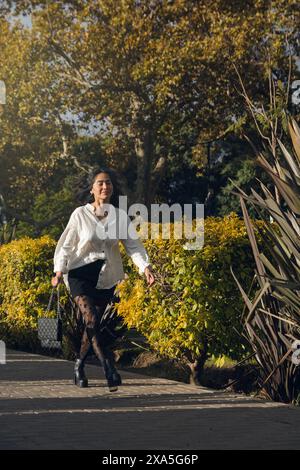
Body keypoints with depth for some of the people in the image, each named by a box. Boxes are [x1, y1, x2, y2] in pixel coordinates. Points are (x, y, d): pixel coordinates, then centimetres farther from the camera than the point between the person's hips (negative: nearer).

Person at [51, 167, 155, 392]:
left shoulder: (120, 216, -1)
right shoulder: (80, 214, -6)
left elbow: (133, 244, -7)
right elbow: (67, 244, 0)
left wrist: (146, 267, -23)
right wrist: (59, 271, -10)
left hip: (106, 278, 3)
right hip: (80, 274, -3)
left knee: (93, 324, 8)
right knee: (91, 321, -19)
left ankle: (79, 367, 28)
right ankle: (110, 371, -20)